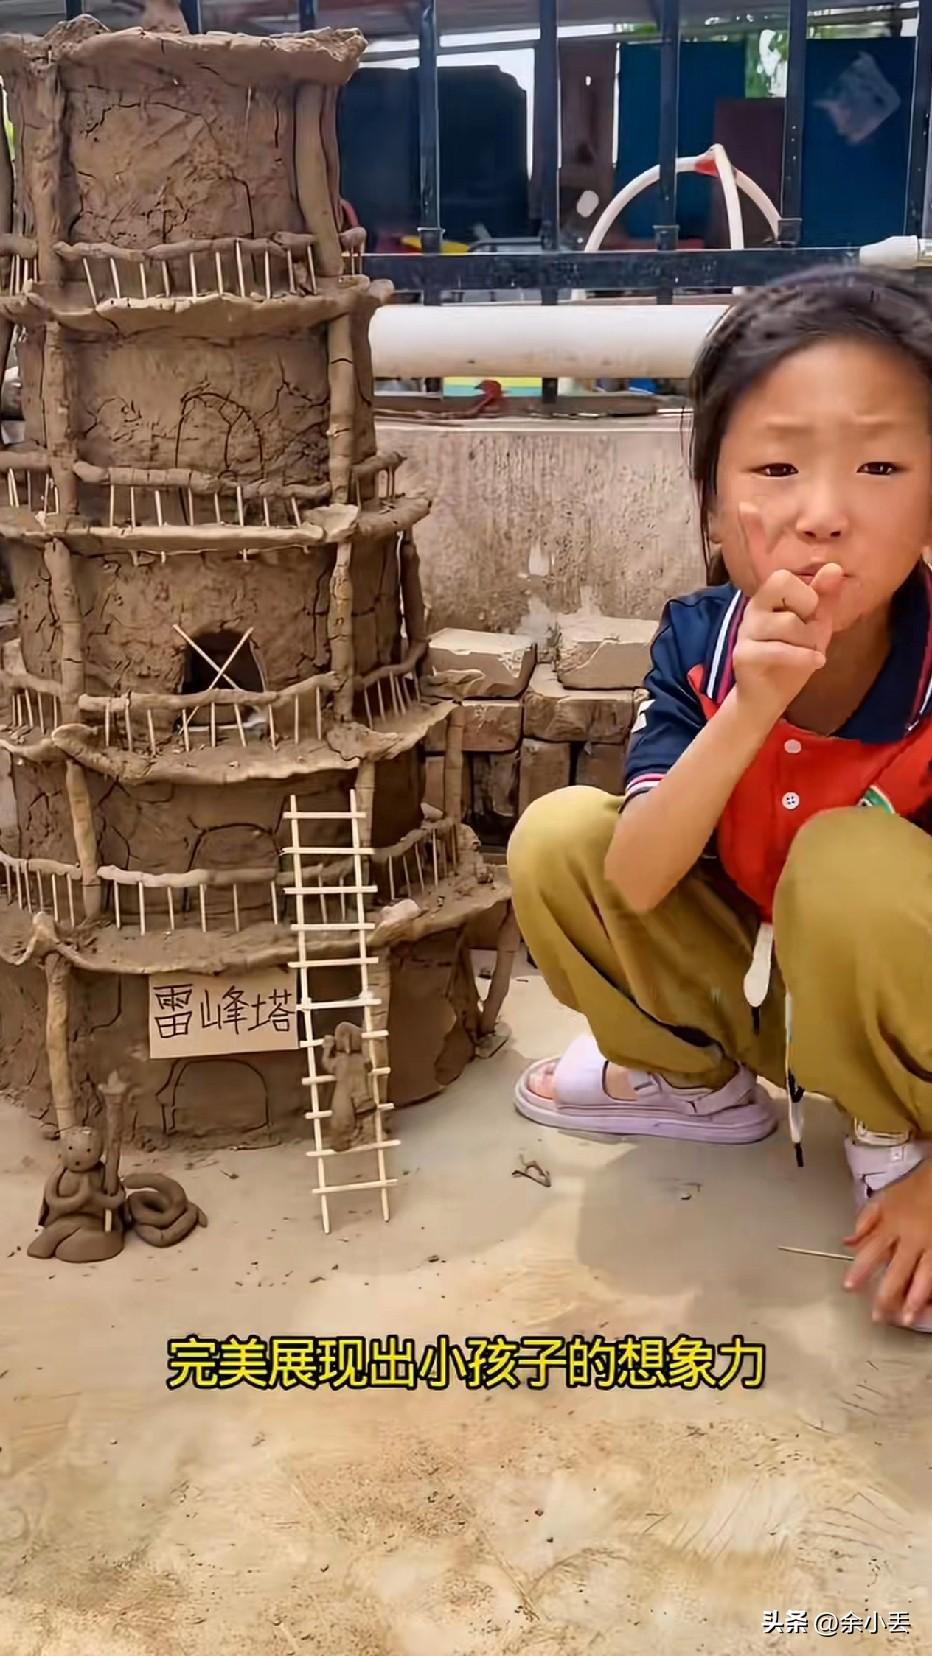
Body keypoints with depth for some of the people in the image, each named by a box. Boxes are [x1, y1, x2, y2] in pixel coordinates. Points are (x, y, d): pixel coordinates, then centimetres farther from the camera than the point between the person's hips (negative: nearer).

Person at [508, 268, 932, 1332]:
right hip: (770, 986, 4)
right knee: (557, 838, -13)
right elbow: (632, 884, -24)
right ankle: (694, 1078, 11)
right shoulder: (699, 645, -16)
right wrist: (749, 708, -40)